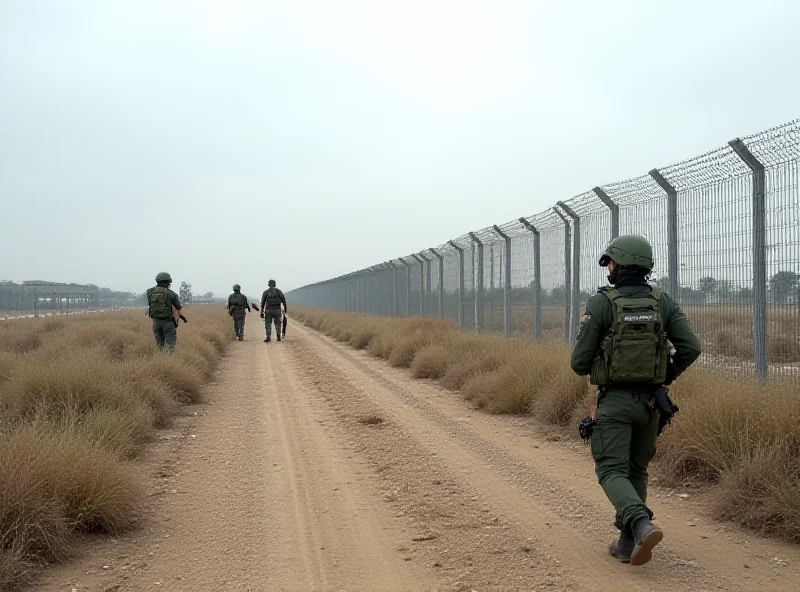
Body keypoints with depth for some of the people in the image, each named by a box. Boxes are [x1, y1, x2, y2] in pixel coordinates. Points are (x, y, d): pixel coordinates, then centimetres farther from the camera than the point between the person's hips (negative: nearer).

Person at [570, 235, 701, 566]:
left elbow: (581, 359, -10)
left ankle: (643, 527, -27)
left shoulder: (600, 304, -10)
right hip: (649, 401, 5)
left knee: (612, 472, -2)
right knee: (636, 471, 17)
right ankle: (627, 544, 18)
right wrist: (668, 375, 13)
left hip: (615, 401, -5)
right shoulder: (663, 303, 3)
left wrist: (585, 369, 16)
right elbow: (691, 348, -6)